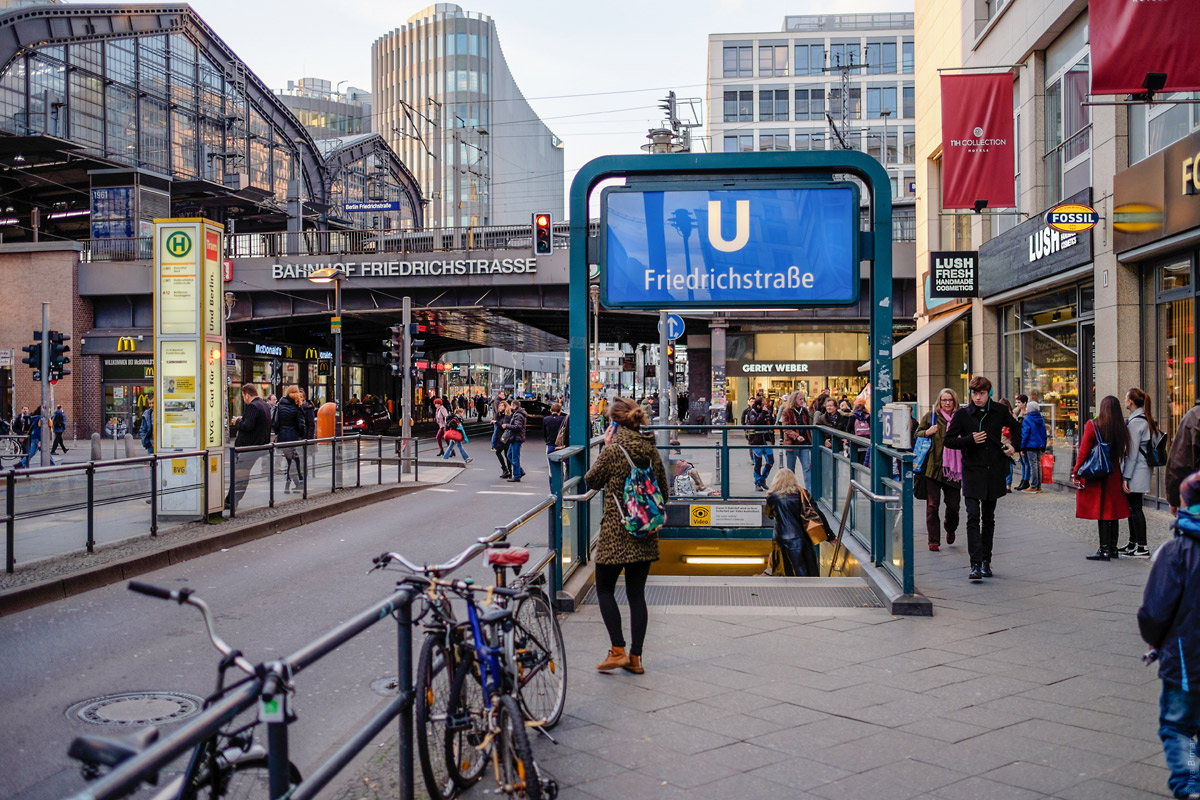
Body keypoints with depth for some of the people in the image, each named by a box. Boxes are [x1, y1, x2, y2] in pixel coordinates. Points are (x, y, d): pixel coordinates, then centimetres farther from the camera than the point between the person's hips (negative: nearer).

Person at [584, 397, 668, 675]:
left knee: (604, 589, 8)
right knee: (637, 593, 10)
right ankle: (635, 657, 13)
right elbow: (664, 490, 11)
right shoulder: (651, 450, 5)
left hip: (616, 531, -6)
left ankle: (617, 650, 1)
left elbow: (592, 481, 1)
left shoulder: (613, 450, -13)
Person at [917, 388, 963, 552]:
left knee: (953, 504, 4)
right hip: (933, 467, -1)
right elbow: (916, 434, 10)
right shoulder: (931, 416, 4)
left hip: (953, 469, 1)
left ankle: (950, 529, 35)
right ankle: (933, 541, 7)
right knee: (932, 505, -1)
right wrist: (927, 432, -9)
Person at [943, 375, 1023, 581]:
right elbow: (948, 440, 0)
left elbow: (1016, 428, 23)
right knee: (973, 516, -13)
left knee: (988, 518, 11)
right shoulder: (962, 414, -2)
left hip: (994, 472, 2)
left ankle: (986, 561, 21)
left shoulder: (999, 411, 4)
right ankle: (976, 564, -15)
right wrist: (970, 440, -14)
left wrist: (1013, 447, 9)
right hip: (972, 472, -2)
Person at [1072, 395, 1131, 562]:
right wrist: (1124, 478, 11)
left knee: (1101, 513, -2)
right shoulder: (1121, 427, 3)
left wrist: (1076, 473, -3)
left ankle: (1104, 550, -1)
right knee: (1113, 511, 11)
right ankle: (1113, 548, 18)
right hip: (1114, 475, 4)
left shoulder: (1092, 425, -8)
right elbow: (1123, 452, 5)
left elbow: (1084, 451, -9)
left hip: (1096, 475, -4)